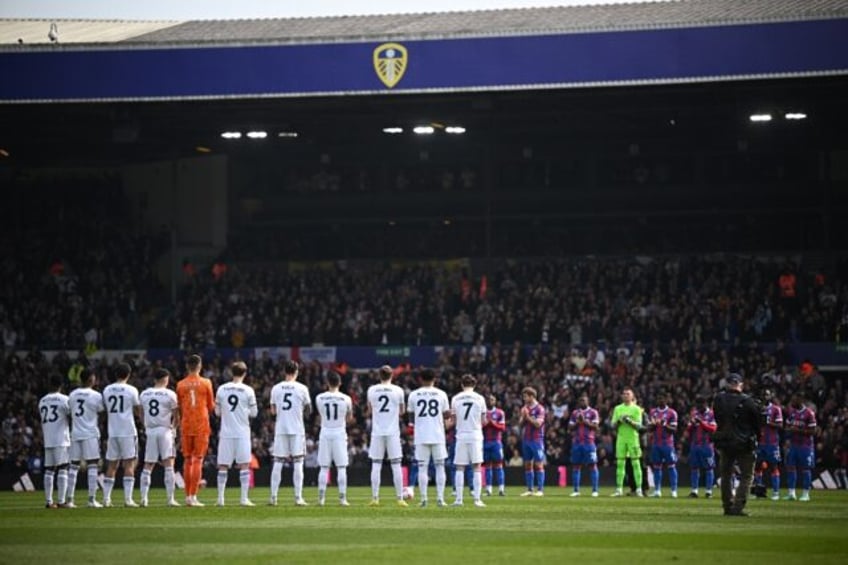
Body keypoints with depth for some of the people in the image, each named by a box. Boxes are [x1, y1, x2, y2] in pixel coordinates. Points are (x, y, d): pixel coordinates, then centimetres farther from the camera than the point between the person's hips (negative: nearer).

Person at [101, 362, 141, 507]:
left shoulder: (107, 390, 6)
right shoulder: (131, 390, -5)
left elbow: (105, 410, 14)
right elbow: (138, 410, 3)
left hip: (112, 432, 4)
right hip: (128, 431, -4)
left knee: (111, 466, 9)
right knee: (129, 465, -1)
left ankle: (106, 499, 7)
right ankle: (128, 499, -8)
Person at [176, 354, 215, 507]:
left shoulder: (181, 385, 4)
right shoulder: (205, 383, -2)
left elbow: (179, 407, 10)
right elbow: (211, 406, 3)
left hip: (186, 426, 2)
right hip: (201, 425, -2)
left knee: (187, 460, 10)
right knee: (198, 460, -3)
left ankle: (188, 496, 11)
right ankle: (193, 496, -10)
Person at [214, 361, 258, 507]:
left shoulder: (221, 390, 1)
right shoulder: (248, 391, -5)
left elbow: (217, 412, 8)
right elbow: (254, 413, 1)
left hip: (226, 433, 2)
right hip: (242, 433, -2)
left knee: (223, 466, 6)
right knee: (244, 465, 2)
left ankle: (220, 498, 5)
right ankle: (244, 498, -2)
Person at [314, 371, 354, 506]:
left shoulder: (319, 398, -3)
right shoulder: (346, 399, -7)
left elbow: (320, 417, 10)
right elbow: (349, 419, 5)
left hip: (325, 433, 1)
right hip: (339, 433, -1)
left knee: (324, 467, 6)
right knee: (341, 467, 3)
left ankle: (321, 497, 3)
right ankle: (342, 498, 0)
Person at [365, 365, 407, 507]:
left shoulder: (371, 390, 1)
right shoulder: (398, 390, -2)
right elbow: (402, 411, 10)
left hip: (377, 432, 1)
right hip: (393, 432, -1)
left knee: (376, 465, 5)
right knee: (396, 465, 2)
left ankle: (375, 498, 2)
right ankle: (400, 498, 0)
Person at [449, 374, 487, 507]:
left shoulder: (455, 399, 1)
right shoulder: (479, 398, 0)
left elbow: (453, 419, 7)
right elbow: (483, 420, 4)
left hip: (461, 436, 1)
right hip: (475, 435, -1)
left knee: (460, 468, 6)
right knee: (476, 468, 1)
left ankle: (459, 499, 2)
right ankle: (477, 499, -5)